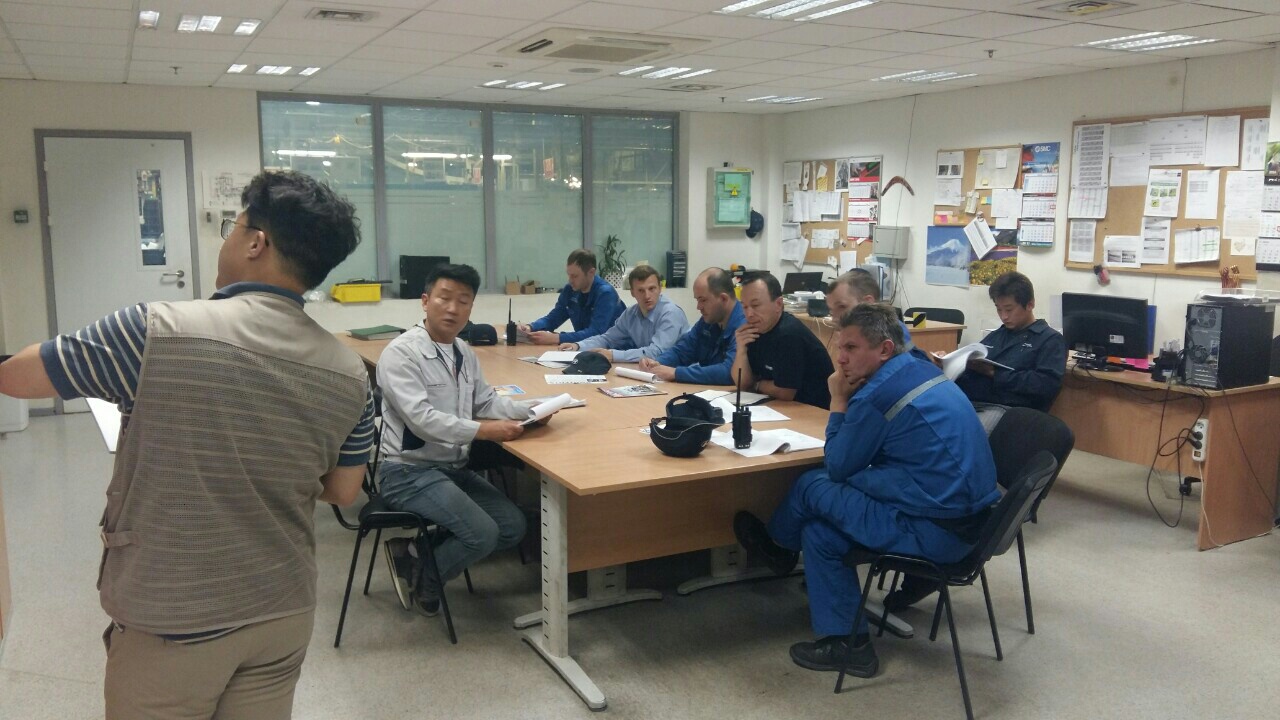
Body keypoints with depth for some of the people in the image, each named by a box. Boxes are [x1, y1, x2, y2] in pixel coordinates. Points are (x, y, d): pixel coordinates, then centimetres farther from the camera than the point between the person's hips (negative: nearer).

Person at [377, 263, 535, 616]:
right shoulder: (401, 353, -18)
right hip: (409, 471, -9)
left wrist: (530, 410, -4)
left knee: (513, 526, 2)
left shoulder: (465, 353, 8)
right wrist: (485, 431, -28)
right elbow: (422, 419, -26)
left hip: (455, 468, 9)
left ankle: (420, 553, 11)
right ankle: (421, 581, 6)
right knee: (483, 534, -21)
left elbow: (486, 401, 14)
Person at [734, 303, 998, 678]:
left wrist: (838, 402, 1)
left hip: (935, 532, -10)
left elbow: (837, 466, -6)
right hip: (967, 516, 10)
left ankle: (777, 545, 33)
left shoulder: (878, 393, -20)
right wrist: (847, 402, 9)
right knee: (819, 532, 14)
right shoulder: (923, 371, 10)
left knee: (811, 488, 4)